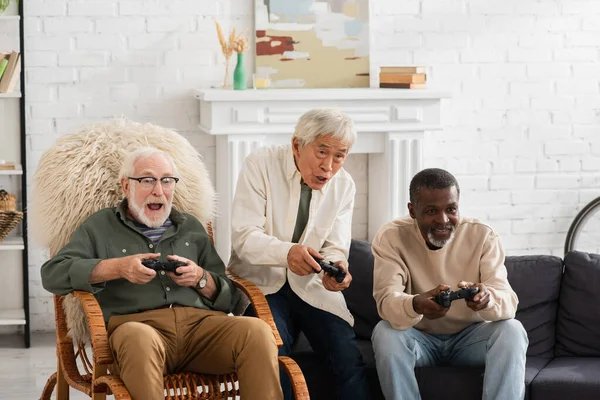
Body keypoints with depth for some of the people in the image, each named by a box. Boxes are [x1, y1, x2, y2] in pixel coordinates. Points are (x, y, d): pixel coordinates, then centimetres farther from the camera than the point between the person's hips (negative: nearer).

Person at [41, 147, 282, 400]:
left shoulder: (191, 228, 27)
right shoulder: (100, 226, 19)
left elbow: (228, 297, 23)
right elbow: (52, 274, 4)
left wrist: (201, 279, 0)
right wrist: (116, 268, -7)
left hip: (200, 322, 3)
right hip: (136, 323, -3)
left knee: (257, 331, -29)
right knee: (140, 340, -41)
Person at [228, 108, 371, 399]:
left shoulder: (344, 185, 1)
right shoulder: (260, 165, -11)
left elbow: (335, 249, -1)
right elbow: (244, 237, -17)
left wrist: (335, 269, -26)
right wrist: (286, 252, -38)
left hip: (312, 287, 3)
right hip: (262, 282, -3)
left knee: (348, 361, -18)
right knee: (274, 356, -30)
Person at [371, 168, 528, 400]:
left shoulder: (482, 236, -12)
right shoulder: (391, 237, -14)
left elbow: (509, 303, -22)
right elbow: (386, 300, -27)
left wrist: (487, 298, -48)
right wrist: (416, 305, -52)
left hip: (471, 337, 1)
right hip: (419, 337, -1)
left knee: (512, 331, -27)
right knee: (385, 332, -31)